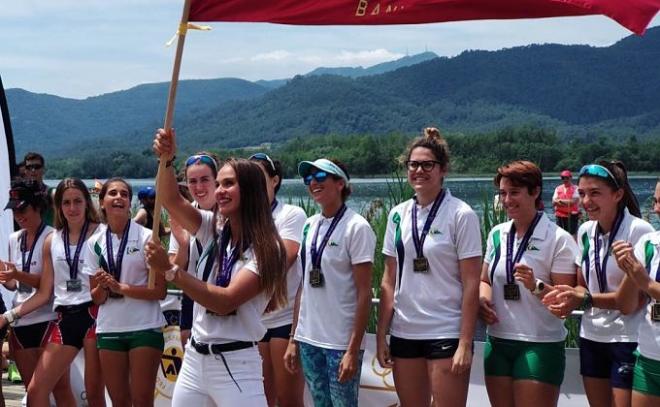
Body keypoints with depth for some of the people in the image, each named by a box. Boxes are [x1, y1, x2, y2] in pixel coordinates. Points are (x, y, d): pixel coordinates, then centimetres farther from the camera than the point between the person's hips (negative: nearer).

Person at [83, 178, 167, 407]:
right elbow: (96, 298, 9)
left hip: (145, 328, -4)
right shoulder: (94, 243, 6)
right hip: (109, 330, 4)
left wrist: (122, 287, -18)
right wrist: (103, 287, -13)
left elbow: (159, 291, -8)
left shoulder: (146, 237, -6)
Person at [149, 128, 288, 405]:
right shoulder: (213, 230, 8)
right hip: (194, 357, 7)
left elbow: (226, 301, -22)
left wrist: (170, 270, -22)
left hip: (235, 364, -6)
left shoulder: (266, 249, -12)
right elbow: (172, 201, -5)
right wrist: (166, 159, -21)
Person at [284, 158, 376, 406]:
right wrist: (293, 339, 10)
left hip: (341, 342, -6)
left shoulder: (356, 227, -9)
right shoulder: (310, 225, 9)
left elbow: (364, 293, -11)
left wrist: (353, 350, -15)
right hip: (308, 339, 6)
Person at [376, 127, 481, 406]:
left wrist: (465, 344, -13)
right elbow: (389, 281, 10)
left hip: (446, 334, -5)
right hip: (404, 332, 5)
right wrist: (381, 335, 6)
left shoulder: (461, 215, -7)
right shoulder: (398, 215, 7)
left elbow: (471, 285, -9)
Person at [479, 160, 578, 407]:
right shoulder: (497, 234, 8)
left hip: (539, 347, -5)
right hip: (497, 343, 5)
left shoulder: (558, 239, -8)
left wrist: (536, 286, -26)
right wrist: (483, 301, -2)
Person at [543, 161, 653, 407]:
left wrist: (585, 300, -24)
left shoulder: (639, 231, -14)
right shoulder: (586, 232, 6)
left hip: (628, 340, -6)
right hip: (592, 338, 6)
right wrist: (570, 297, -10)